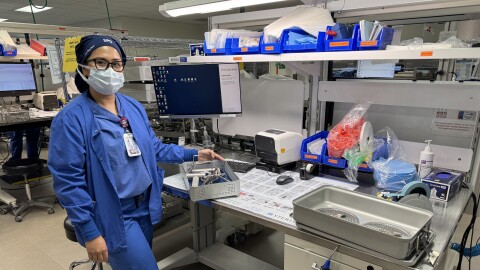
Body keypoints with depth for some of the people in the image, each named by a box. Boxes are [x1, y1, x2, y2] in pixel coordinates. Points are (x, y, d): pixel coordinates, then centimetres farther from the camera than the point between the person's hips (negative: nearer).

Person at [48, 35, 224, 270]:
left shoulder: (134, 107, 3)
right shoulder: (71, 118, -15)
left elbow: (153, 148, 12)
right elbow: (68, 181, -16)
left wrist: (193, 155, 7)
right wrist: (90, 232, -17)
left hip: (145, 206, 6)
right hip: (113, 215, -6)